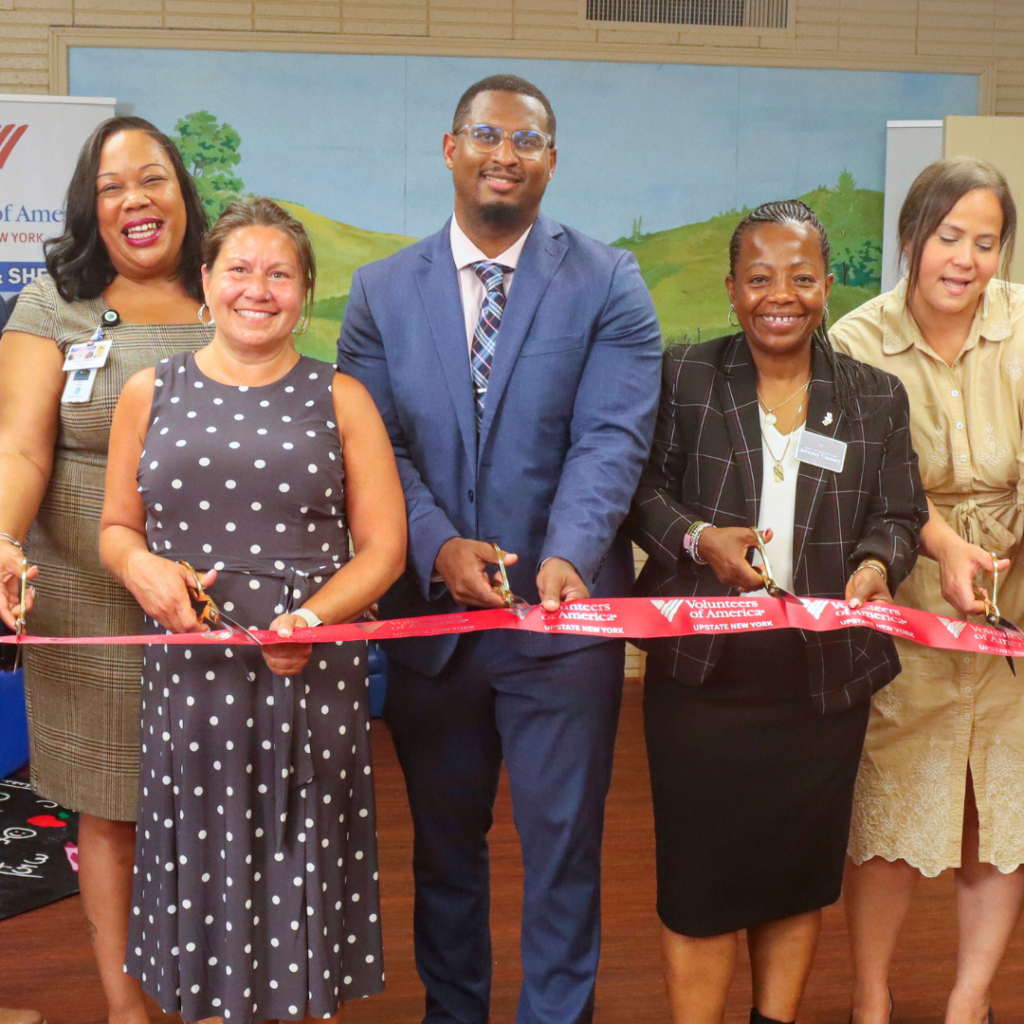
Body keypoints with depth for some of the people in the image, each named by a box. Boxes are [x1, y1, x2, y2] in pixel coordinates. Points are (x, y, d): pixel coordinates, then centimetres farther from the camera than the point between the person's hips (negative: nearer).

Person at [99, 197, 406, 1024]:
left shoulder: (339, 399, 6)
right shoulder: (151, 394, 9)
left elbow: (383, 547, 2)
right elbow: (117, 527, 15)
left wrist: (313, 618, -15)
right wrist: (141, 568, -8)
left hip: (312, 672, -1)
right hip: (193, 667, 1)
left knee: (301, 859, 4)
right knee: (203, 858, 5)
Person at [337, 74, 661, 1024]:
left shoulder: (607, 284, -2)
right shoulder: (382, 290, 5)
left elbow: (611, 439, -12)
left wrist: (568, 558, -28)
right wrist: (438, 545, -18)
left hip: (562, 612, -2)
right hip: (427, 612, 3)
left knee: (563, 843, 7)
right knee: (443, 841, 18)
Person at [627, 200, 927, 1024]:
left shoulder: (876, 398, 6)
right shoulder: (683, 377, 1)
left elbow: (899, 514, 8)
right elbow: (642, 490, 2)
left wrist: (878, 562, -14)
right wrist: (698, 538, -17)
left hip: (823, 673, 2)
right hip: (703, 670, -2)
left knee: (801, 869, 14)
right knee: (698, 874, 3)